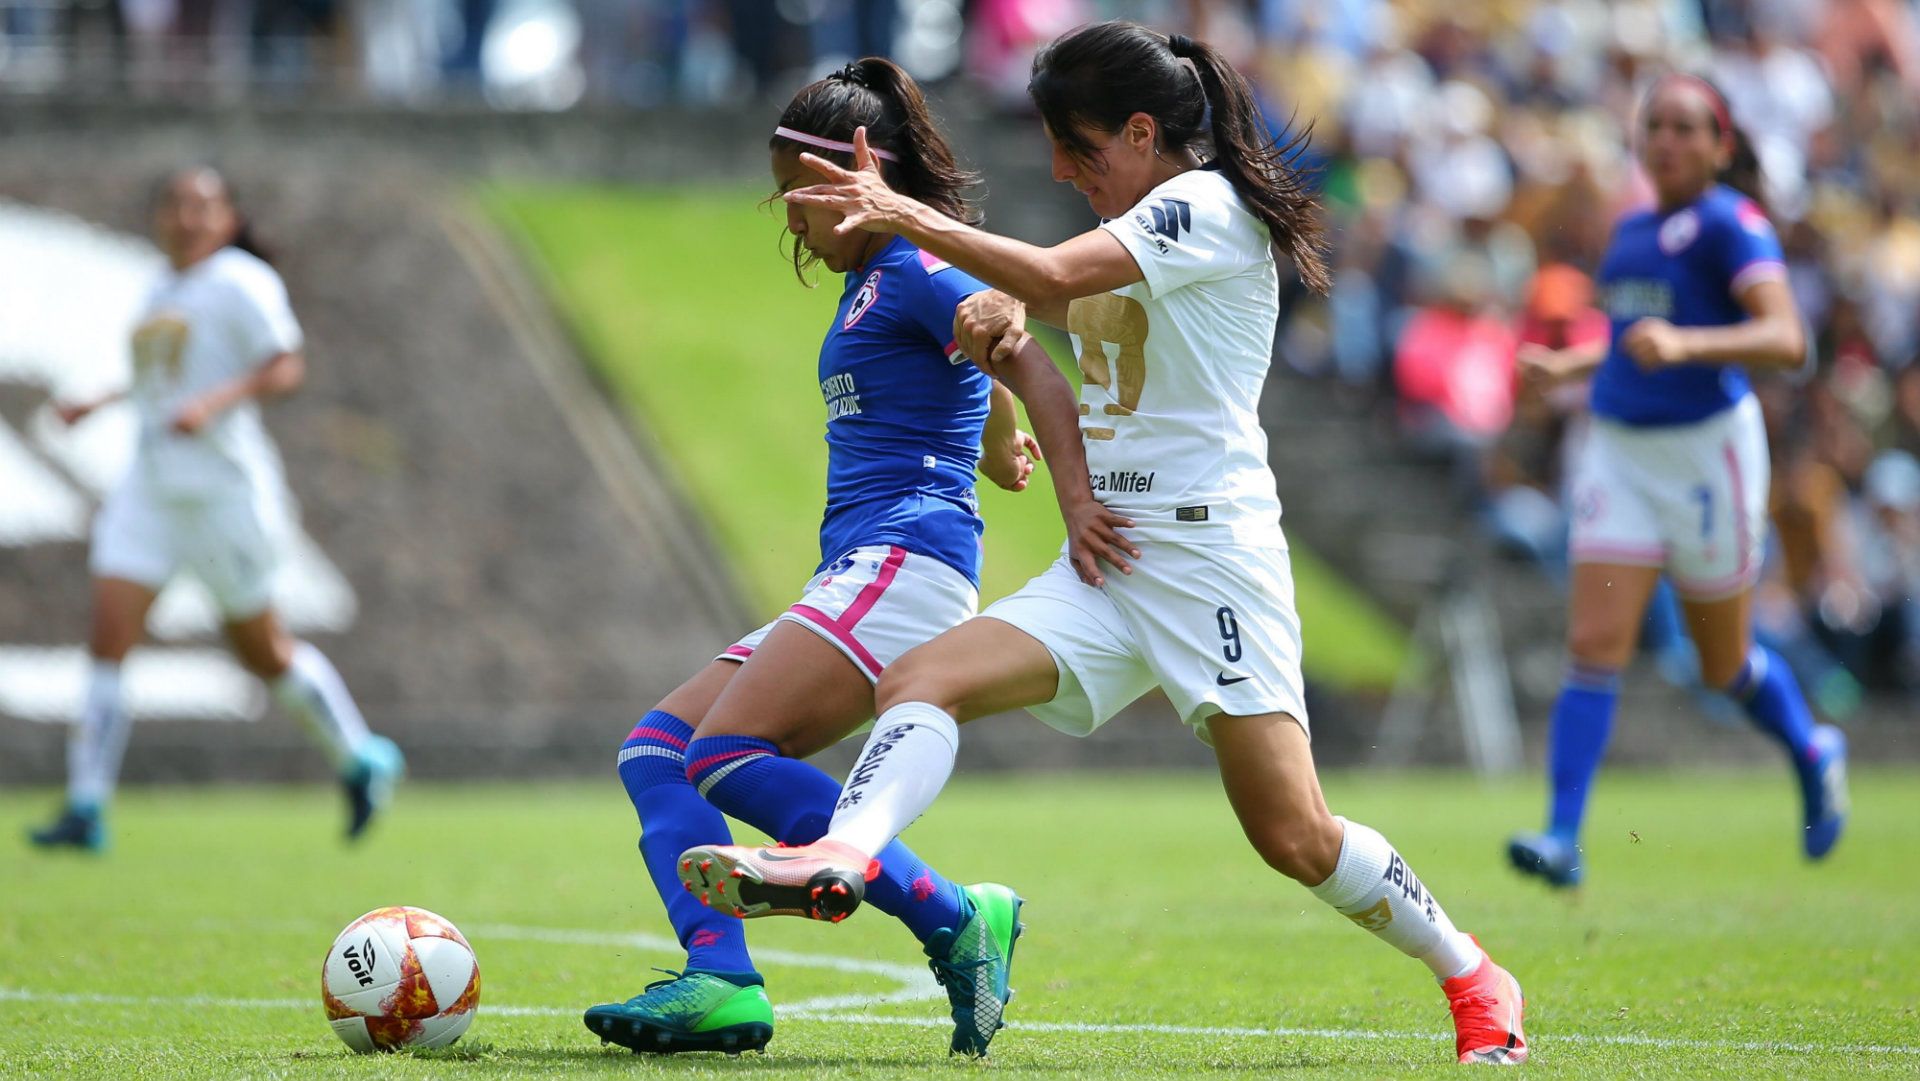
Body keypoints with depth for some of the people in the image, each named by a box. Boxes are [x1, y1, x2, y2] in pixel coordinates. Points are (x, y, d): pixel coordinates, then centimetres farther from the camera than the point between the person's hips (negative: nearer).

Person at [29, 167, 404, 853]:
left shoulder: (241, 283, -7)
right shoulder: (163, 294, 16)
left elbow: (285, 370, -17)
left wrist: (211, 403, -30)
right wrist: (99, 407, 23)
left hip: (224, 485, -6)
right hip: (150, 488, 6)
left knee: (261, 651, 5)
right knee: (108, 639, -9)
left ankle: (362, 760, 28)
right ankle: (86, 809, -12)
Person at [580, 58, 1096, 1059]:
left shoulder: (917, 272, -5)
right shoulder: (864, 284, 24)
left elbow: (1037, 375, -17)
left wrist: (1079, 504, -27)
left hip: (905, 560, -10)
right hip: (852, 581, 10)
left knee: (725, 753, -24)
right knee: (655, 751, 0)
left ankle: (954, 921, -21)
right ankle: (720, 981, -18)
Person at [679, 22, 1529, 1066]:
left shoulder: (1207, 204, -8)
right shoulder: (1134, 229, 20)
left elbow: (1052, 275, -21)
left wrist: (904, 215, -21)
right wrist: (1001, 306, 4)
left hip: (1211, 557, -8)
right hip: (1106, 561, 8)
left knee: (1295, 840, -11)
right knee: (921, 680, -16)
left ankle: (1473, 979, 9)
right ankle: (840, 860, -40)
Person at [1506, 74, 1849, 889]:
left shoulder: (1731, 223, -11)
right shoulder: (1633, 228, 12)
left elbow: (1785, 340, -23)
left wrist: (1683, 343, -37)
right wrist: (1570, 365, 14)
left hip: (1708, 449, -5)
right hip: (1619, 449, 5)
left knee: (1724, 665, 10)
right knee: (1594, 645, -9)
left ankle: (1813, 752, 40)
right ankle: (1563, 839, -13)